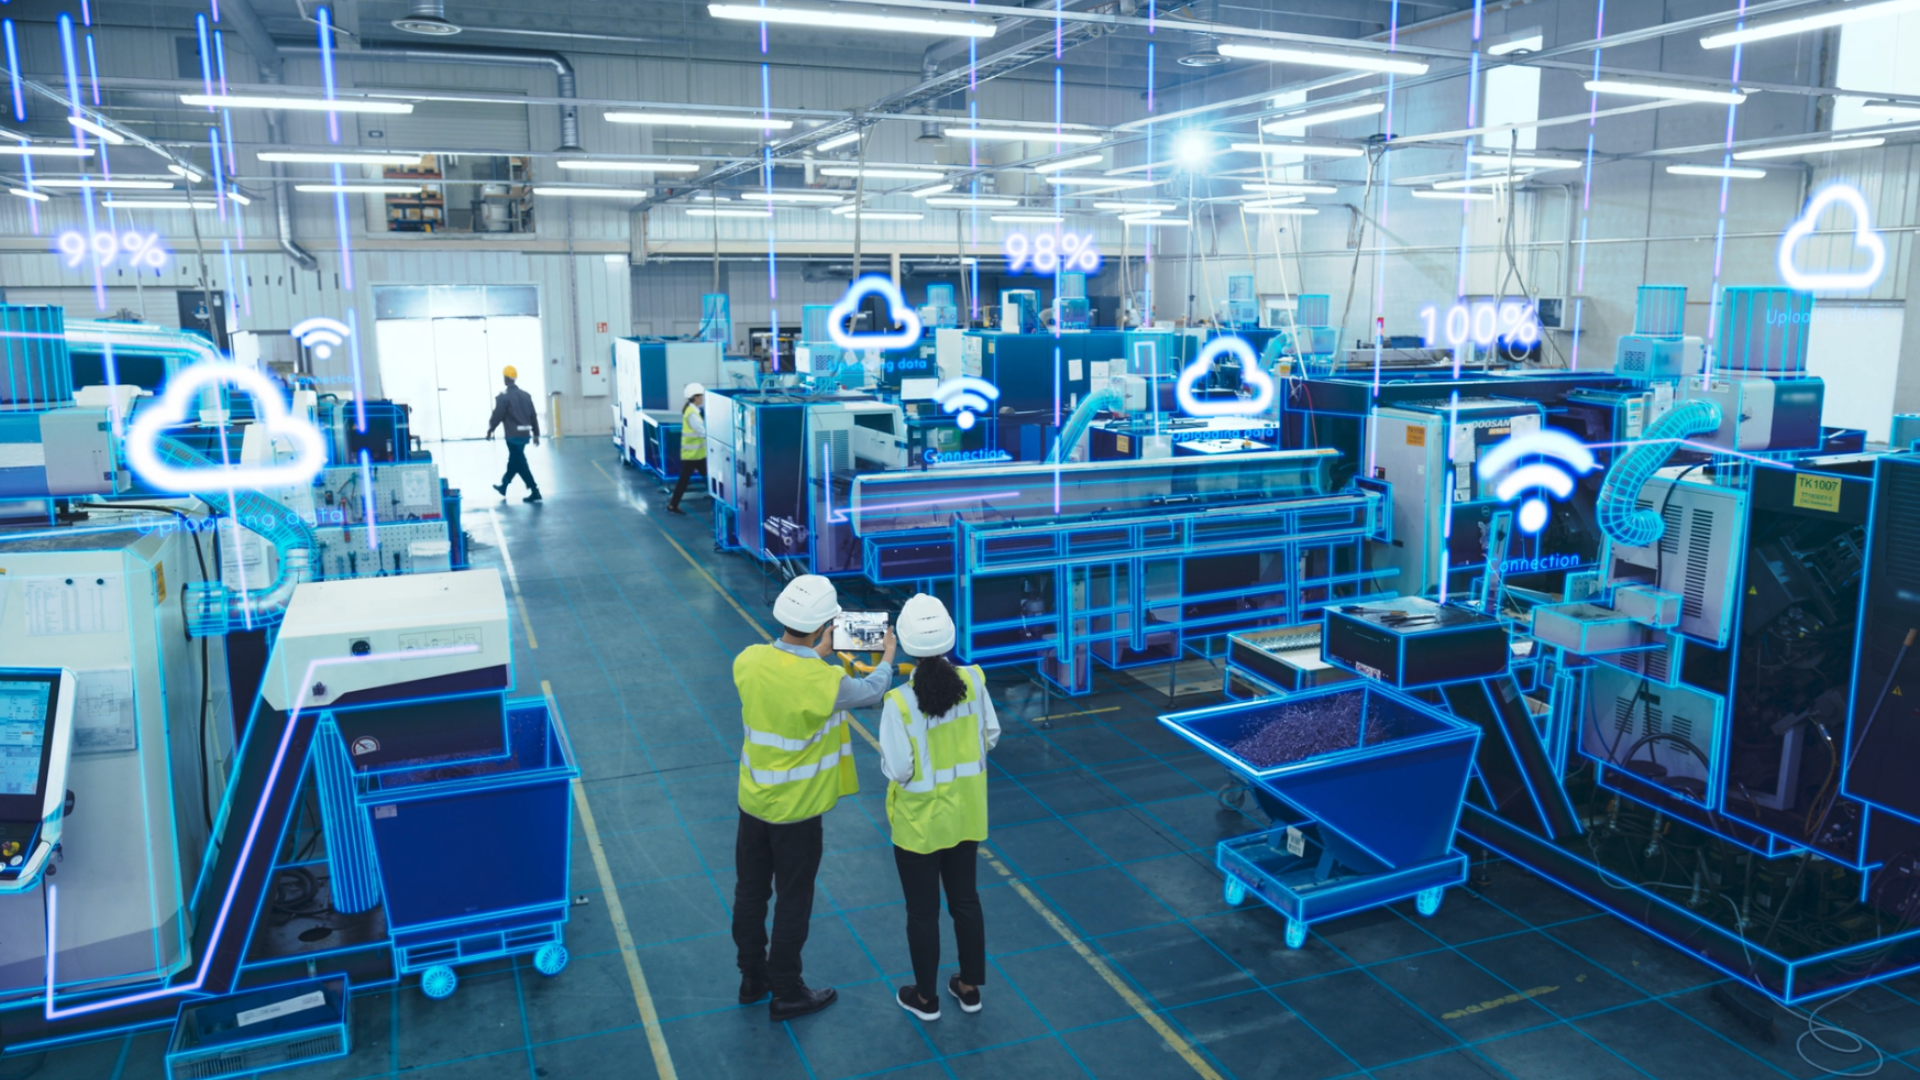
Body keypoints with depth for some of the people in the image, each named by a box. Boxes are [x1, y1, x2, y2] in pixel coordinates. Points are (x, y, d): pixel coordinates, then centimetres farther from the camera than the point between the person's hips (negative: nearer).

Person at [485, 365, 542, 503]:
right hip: (524, 433, 7)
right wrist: (536, 434, 14)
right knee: (514, 460, 21)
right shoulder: (526, 395, 9)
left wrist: (489, 430, 6)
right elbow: (534, 416, 9)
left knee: (520, 464, -4)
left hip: (513, 435, -7)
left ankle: (535, 492, -9)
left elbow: (497, 416, -9)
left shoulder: (504, 397, -11)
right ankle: (503, 485, 37)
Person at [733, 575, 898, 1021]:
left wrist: (818, 654, 20)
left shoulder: (748, 661, -14)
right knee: (793, 902, 12)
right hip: (796, 810, -5)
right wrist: (887, 657, 14)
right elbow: (871, 691, -6)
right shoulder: (825, 683, -28)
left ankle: (752, 977, 39)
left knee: (749, 892, 20)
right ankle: (786, 993, 27)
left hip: (752, 801, 6)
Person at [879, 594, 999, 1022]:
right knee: (965, 899, 21)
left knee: (922, 911, 14)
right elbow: (990, 737, -1)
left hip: (920, 823, -4)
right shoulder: (973, 681, -13)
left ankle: (925, 997, 31)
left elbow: (898, 769, -20)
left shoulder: (900, 701, -25)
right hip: (965, 815, 4)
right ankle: (969, 987, 36)